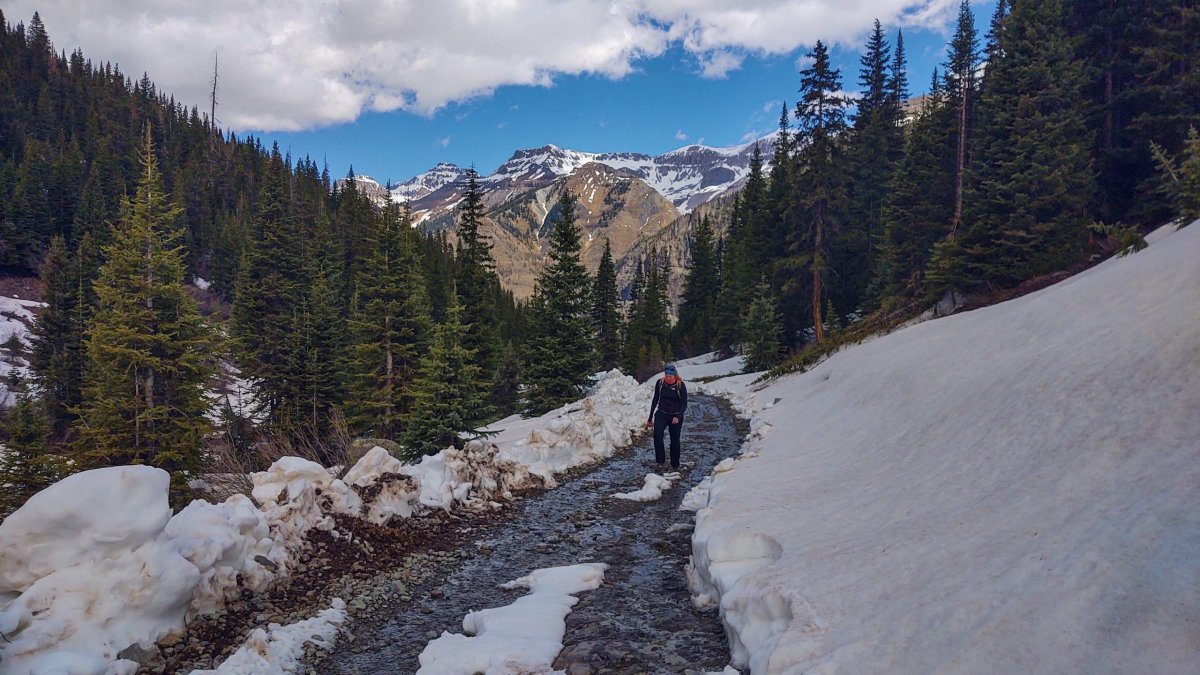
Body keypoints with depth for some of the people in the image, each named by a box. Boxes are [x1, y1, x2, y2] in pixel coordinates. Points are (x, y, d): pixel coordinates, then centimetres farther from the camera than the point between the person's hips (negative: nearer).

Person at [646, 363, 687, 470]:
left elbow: (684, 404, -6)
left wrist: (678, 417, -22)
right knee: (657, 434, -23)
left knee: (675, 441, 3)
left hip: (675, 416, -1)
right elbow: (655, 400, 8)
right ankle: (660, 462, -18)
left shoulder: (680, 385, -10)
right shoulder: (660, 383, -3)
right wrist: (650, 418, 10)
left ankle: (675, 465, 19)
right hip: (661, 414, 1)